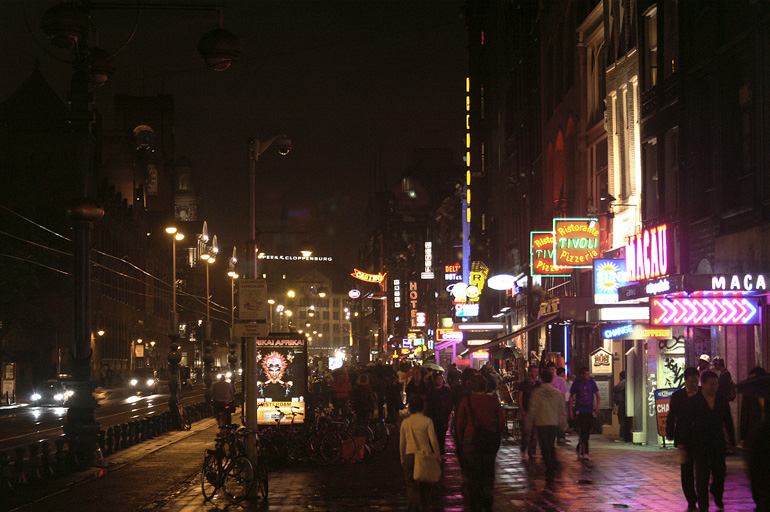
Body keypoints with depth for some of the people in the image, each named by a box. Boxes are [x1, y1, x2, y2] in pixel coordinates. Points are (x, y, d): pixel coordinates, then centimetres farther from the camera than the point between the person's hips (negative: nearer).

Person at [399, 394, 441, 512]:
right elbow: (433, 441, -9)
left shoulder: (405, 422, 2)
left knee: (411, 486, 4)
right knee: (425, 487, 12)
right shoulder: (427, 421, -7)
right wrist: (438, 456, 2)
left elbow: (402, 443, 7)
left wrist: (402, 459, 17)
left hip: (409, 456, 2)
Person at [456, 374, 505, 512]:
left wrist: (461, 440, 9)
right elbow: (501, 422, 1)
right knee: (488, 473, 15)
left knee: (473, 474, 9)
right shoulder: (493, 401, -3)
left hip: (470, 439, -1)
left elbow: (460, 423, -3)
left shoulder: (466, 402, -6)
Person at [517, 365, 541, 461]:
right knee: (526, 431, -12)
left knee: (535, 432, 3)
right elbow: (520, 398, 2)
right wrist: (521, 410, -7)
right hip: (526, 411, -4)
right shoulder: (523, 384, 2)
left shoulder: (538, 384, 12)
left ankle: (531, 452, 11)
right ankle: (523, 449, 6)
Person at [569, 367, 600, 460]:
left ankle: (579, 450, 29)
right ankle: (585, 453, -14)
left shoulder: (591, 382, 3)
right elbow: (571, 397, 6)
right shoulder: (576, 384, -3)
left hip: (589, 411, 4)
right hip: (580, 410, -4)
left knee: (587, 432, 10)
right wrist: (571, 410, 2)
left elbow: (597, 395, 11)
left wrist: (597, 406, -5)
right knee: (583, 432, -13)